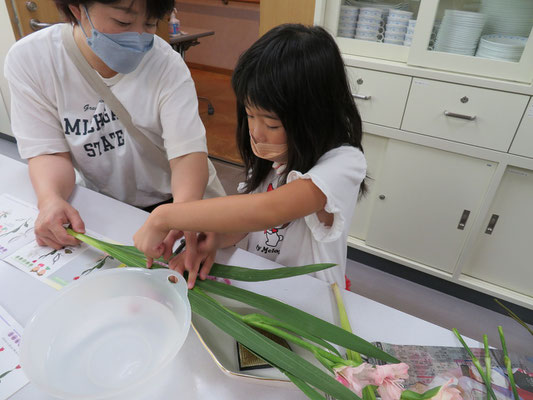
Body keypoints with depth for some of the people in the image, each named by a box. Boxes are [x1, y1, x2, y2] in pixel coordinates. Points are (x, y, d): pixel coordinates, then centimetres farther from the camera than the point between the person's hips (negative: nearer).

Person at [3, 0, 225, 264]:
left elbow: (188, 153, -23)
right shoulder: (28, 60, -10)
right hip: (104, 206, 3)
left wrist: (184, 208, -44)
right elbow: (49, 152, -9)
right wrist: (50, 199, -32)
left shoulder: (166, 64, -16)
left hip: (181, 196, -2)